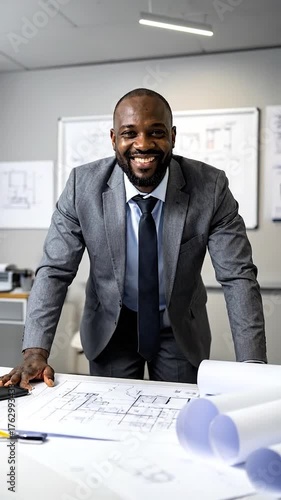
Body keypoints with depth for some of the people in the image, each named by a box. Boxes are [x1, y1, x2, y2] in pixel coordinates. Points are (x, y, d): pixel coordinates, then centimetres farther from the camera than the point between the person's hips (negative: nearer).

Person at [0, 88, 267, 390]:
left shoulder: (211, 187, -20)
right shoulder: (83, 185, -18)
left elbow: (238, 276, -18)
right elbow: (54, 270, -15)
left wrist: (252, 366, -27)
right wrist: (35, 351, -26)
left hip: (181, 328, 0)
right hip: (110, 327, 0)